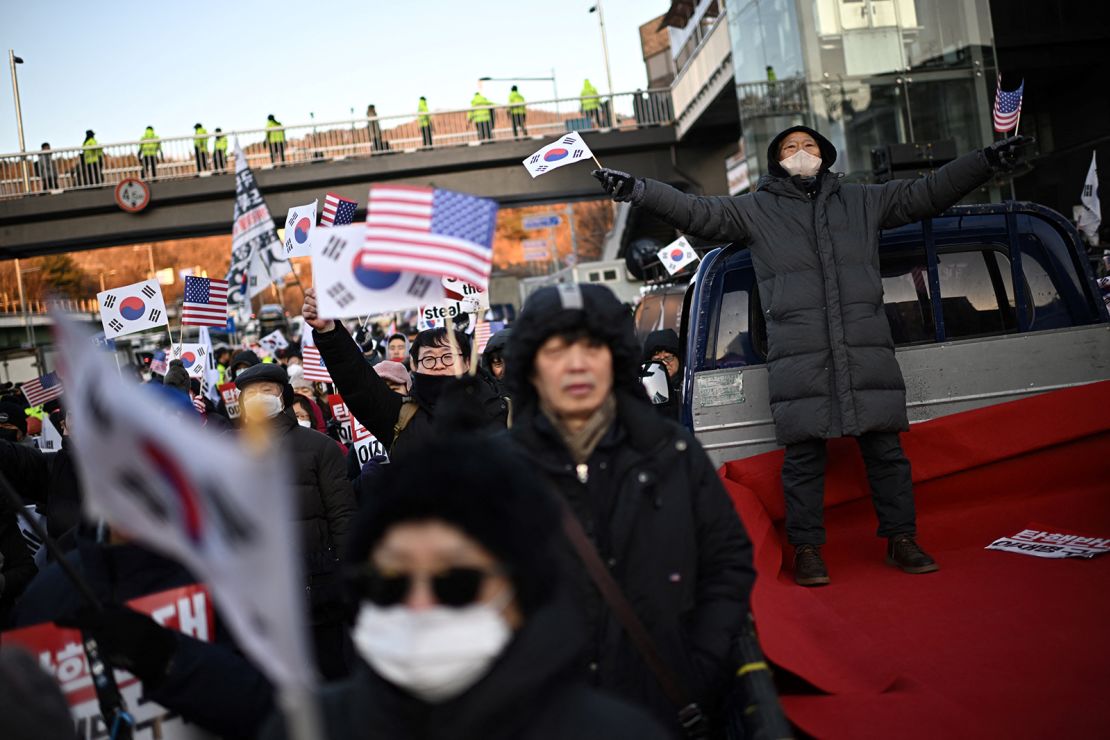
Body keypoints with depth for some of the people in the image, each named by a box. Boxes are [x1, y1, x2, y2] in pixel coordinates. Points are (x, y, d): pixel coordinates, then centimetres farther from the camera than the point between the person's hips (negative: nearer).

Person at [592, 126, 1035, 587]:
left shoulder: (861, 201, 19)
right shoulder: (756, 209, 12)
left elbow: (925, 194, 22)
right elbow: (698, 213, 3)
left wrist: (988, 161, 15)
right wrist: (634, 190, -9)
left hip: (867, 351, 2)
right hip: (798, 355, -2)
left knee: (885, 450, 6)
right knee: (804, 457, -1)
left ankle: (900, 539, 19)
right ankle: (807, 549, 10)